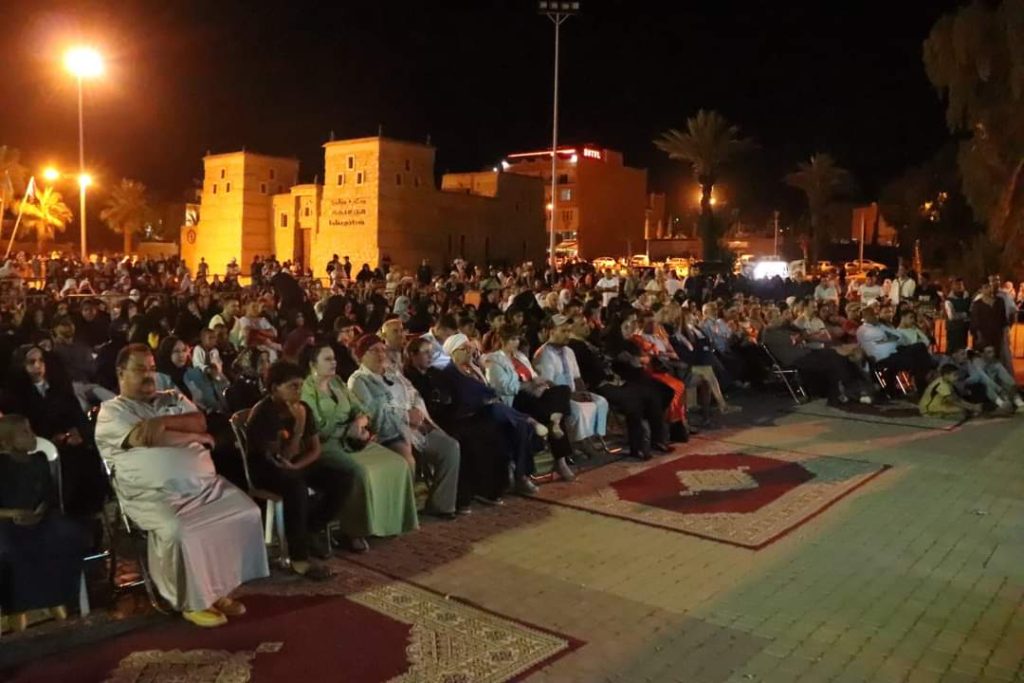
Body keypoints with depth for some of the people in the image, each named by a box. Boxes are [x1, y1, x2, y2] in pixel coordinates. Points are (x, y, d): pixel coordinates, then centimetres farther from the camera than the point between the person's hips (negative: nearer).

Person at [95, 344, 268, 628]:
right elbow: (145, 438, -11)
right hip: (155, 495, -5)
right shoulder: (112, 411, 6)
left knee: (247, 513, -13)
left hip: (205, 484, 6)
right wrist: (195, 437, -2)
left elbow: (200, 421, 3)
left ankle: (219, 588, -1)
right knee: (179, 532, -32)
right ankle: (192, 602, -8)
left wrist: (163, 422, -12)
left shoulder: (173, 398, 22)